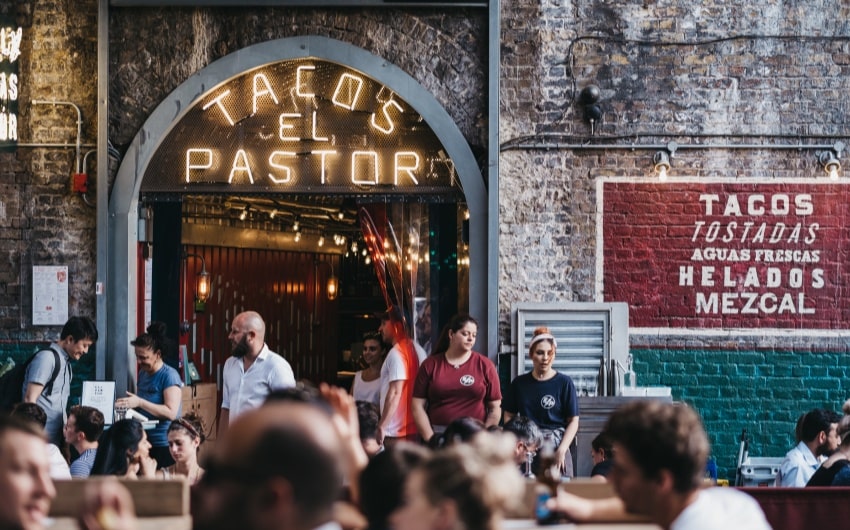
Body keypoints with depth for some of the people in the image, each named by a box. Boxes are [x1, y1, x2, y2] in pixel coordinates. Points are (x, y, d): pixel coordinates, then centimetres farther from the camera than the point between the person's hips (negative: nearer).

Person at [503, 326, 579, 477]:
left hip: (555, 446, -2)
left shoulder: (564, 382, 3)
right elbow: (509, 416, 15)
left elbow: (573, 421, 2)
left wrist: (561, 450, -9)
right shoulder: (519, 383, 10)